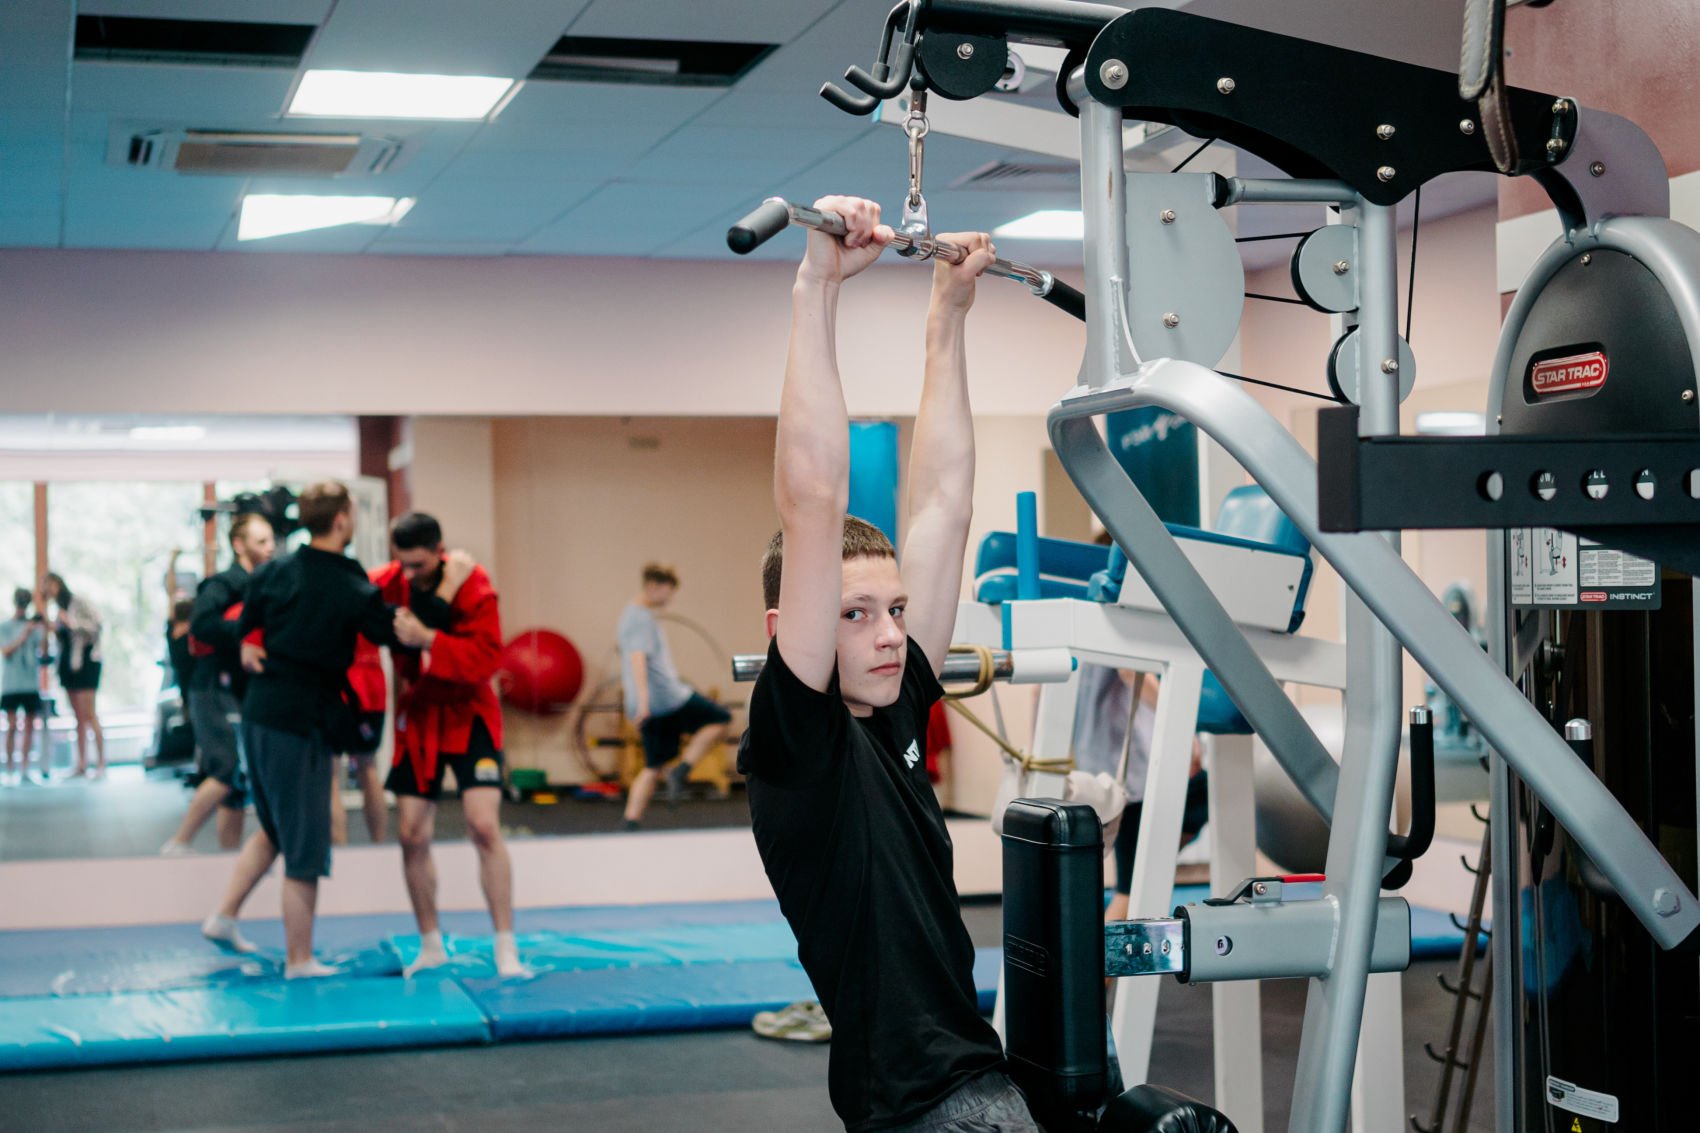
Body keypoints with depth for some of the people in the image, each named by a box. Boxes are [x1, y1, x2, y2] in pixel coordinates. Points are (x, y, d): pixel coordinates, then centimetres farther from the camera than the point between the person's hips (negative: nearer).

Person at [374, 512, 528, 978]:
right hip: (416, 718, 4)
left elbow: (486, 658, -24)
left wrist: (426, 639, -35)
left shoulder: (472, 586, -17)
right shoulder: (386, 584, -7)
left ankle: (506, 951, -5)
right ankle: (431, 947, 23)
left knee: (484, 826, -14)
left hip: (467, 715, -4)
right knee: (411, 835, 5)